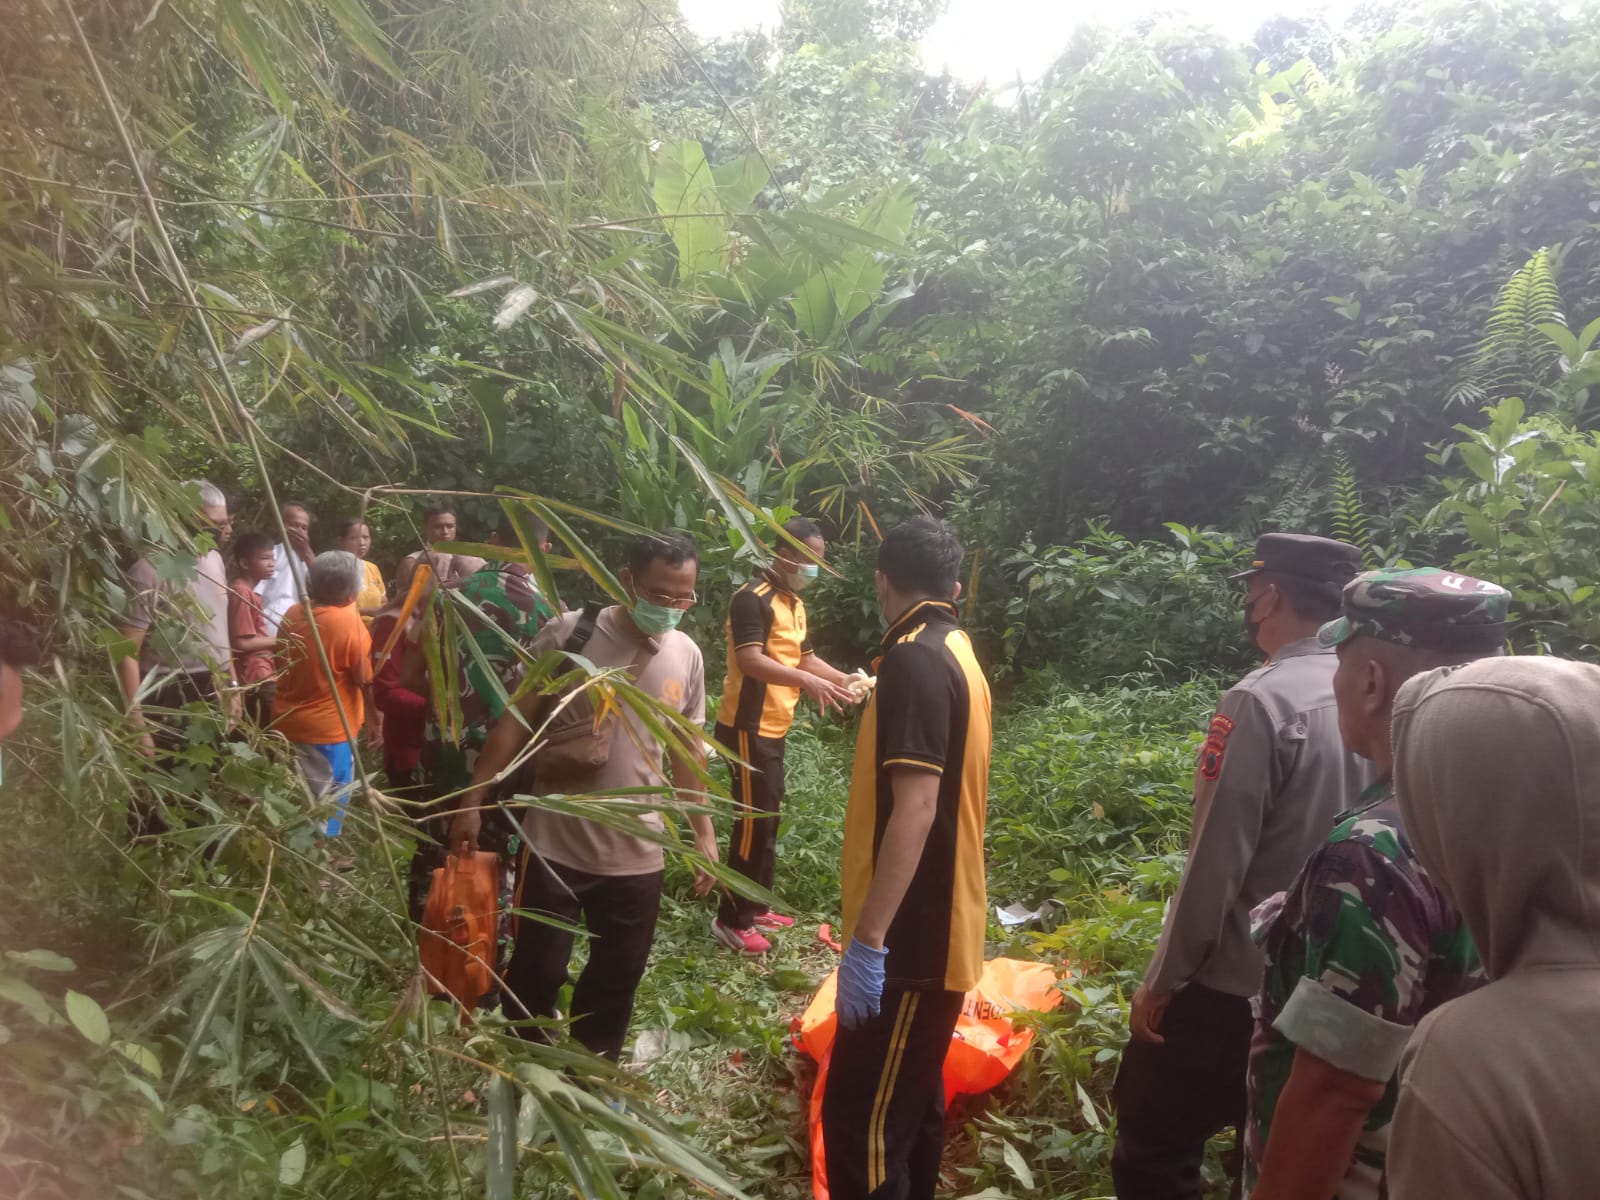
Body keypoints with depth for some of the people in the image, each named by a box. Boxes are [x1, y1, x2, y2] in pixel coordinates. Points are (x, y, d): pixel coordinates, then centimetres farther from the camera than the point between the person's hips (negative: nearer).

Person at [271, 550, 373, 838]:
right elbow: (365, 681, -12)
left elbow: (280, 665, 12)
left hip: (286, 724, 6)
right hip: (329, 731, -6)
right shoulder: (350, 623, -19)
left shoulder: (292, 615, -1)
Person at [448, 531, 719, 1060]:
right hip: (555, 845, -3)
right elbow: (516, 720, -6)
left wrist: (703, 831, 12)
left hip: (637, 854, 4)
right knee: (537, 971, 9)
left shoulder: (687, 656, -1)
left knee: (618, 976, 17)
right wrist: (473, 800, -8)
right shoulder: (568, 634, -13)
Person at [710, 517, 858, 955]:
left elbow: (804, 657, 19)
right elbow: (750, 661, -27)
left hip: (773, 728, 10)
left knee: (769, 818, 15)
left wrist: (844, 680, 5)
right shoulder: (753, 598, -17)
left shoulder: (794, 603, 14)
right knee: (754, 820, -5)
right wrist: (808, 683, -35)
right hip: (747, 727, -10)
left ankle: (754, 908, 27)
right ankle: (731, 920, 5)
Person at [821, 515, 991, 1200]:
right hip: (937, 929, 10)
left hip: (909, 939, -10)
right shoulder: (957, 653, 12)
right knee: (911, 1102, 20)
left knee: (862, 1120, -4)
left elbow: (915, 807, -26)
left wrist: (867, 939, -26)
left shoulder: (913, 658, -19)